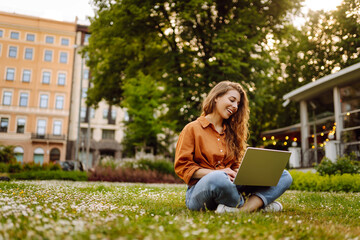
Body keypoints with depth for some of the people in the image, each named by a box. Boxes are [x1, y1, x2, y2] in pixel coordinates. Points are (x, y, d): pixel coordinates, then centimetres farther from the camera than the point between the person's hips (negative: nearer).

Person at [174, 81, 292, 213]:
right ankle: (257, 203, -15)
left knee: (284, 176, -9)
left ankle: (244, 209, -33)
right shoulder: (192, 129, 3)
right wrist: (215, 173, -16)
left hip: (231, 185, 6)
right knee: (218, 178, -43)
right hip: (200, 187, -6)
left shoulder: (231, 132, 22)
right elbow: (181, 166, -4)